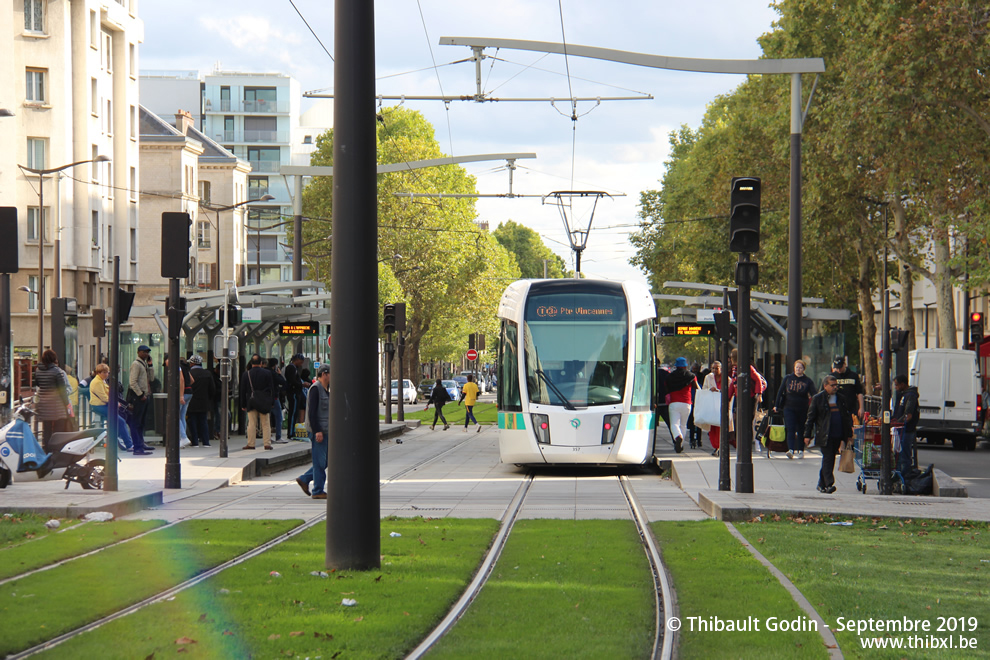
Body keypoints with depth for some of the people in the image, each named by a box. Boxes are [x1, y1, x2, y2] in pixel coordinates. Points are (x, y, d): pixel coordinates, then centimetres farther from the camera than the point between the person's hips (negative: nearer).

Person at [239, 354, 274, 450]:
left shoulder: (246, 374, -1)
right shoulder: (267, 373, -2)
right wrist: (271, 402, 8)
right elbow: (272, 388, 1)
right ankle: (267, 443, 2)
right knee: (265, 424, 5)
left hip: (251, 402, 0)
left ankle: (251, 444, 1)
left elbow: (243, 391, 3)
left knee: (252, 424, 2)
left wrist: (243, 405, 9)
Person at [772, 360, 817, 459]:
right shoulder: (787, 378, 4)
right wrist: (776, 405, 5)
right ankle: (791, 450, -21)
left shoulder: (808, 381, 1)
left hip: (803, 410, 0)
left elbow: (814, 394, -6)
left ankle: (800, 450, 19)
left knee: (801, 430, 8)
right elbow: (780, 392, 8)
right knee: (790, 429, -12)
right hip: (789, 408, 0)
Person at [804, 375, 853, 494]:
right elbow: (810, 417, 2)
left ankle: (821, 485, 18)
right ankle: (829, 484, -16)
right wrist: (807, 435, -2)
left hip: (838, 436, 4)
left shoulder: (841, 399, 14)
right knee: (828, 458, -12)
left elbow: (847, 417, 19)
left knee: (830, 459, 8)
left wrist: (849, 435, 16)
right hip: (824, 436, -4)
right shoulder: (817, 398, 1)